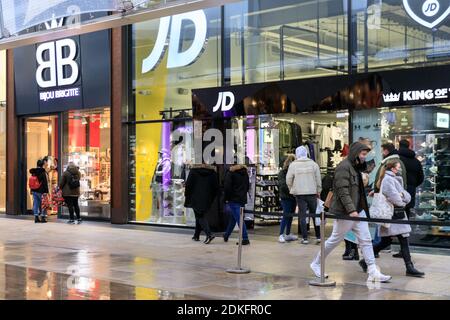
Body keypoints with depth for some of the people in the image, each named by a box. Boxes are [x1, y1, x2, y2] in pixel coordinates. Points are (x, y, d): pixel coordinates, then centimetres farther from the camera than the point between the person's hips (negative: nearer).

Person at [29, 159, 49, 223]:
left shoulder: (33, 172, 8)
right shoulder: (43, 172, -12)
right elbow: (45, 182, -15)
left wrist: (32, 190, 21)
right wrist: (46, 191, -14)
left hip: (34, 191, 6)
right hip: (41, 191, -6)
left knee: (36, 204, 8)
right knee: (43, 204, 3)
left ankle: (36, 218, 8)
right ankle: (43, 217, 2)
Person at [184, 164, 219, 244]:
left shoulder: (193, 171, -3)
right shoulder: (212, 172, 6)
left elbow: (188, 185, -5)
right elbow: (216, 187, 7)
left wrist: (187, 196, 6)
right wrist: (211, 198, 16)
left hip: (196, 199, -4)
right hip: (207, 200, 4)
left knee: (200, 217, -4)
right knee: (200, 216, 17)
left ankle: (209, 234, -21)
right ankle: (196, 236, 22)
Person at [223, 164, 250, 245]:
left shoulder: (231, 173, -7)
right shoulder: (245, 173, 13)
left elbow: (227, 187, -13)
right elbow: (247, 186, 20)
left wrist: (227, 199, -6)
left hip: (234, 200, -7)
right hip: (242, 199, 7)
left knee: (239, 219, -9)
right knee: (233, 218, 17)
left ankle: (245, 239, -14)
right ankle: (226, 235, 29)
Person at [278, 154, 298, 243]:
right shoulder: (282, 173, -6)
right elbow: (281, 184, -16)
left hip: (293, 197, 5)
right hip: (286, 197, -5)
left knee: (291, 216, 12)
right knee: (286, 216, -7)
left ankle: (288, 234, 22)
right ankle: (281, 235, 0)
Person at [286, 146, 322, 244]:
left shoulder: (293, 165, -3)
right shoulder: (313, 164, 0)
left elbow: (288, 180, -1)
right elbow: (318, 179, 2)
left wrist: (291, 190, 15)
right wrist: (318, 191, 13)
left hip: (299, 193, -1)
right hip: (312, 193, 1)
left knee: (302, 215, 5)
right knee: (315, 214, 12)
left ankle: (305, 238, 5)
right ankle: (318, 236, 14)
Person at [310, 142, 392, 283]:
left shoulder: (356, 167, 15)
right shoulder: (343, 167, -15)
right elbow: (342, 191, -22)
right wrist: (351, 210, -26)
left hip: (358, 210, 9)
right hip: (345, 212, -9)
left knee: (366, 240, 3)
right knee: (335, 240, 4)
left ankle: (373, 272, 4)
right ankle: (316, 264, 21)